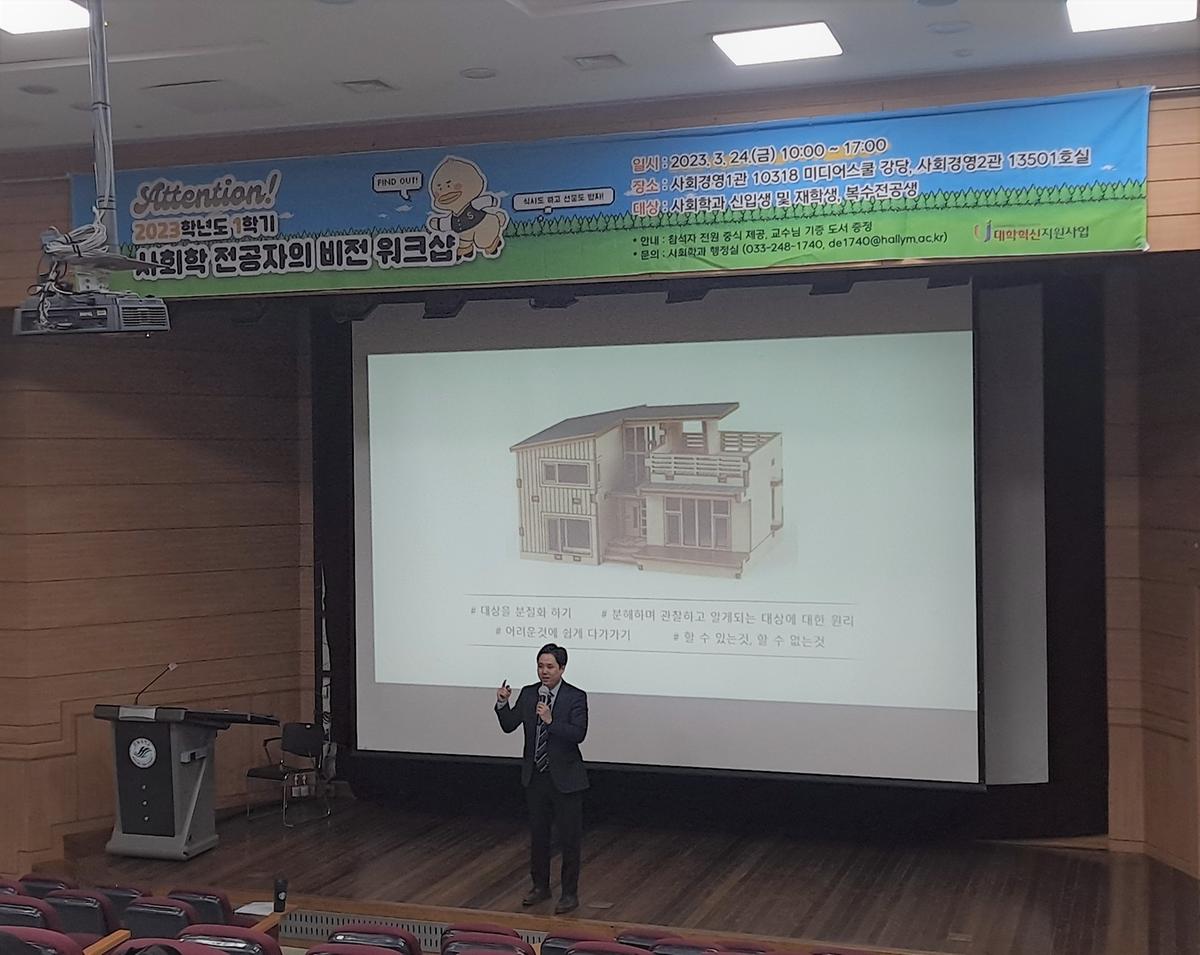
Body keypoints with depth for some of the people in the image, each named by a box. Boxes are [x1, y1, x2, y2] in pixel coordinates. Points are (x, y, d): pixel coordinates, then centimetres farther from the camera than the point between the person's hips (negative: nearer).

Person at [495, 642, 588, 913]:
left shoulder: (576, 697, -12)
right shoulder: (528, 694, 2)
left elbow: (579, 734, -22)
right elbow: (509, 725, 1)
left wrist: (551, 721, -33)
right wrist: (503, 703, -16)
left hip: (565, 778, -5)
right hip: (535, 777, 5)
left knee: (569, 837, 4)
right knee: (537, 834, 16)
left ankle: (570, 893, 15)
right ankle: (540, 886, 31)